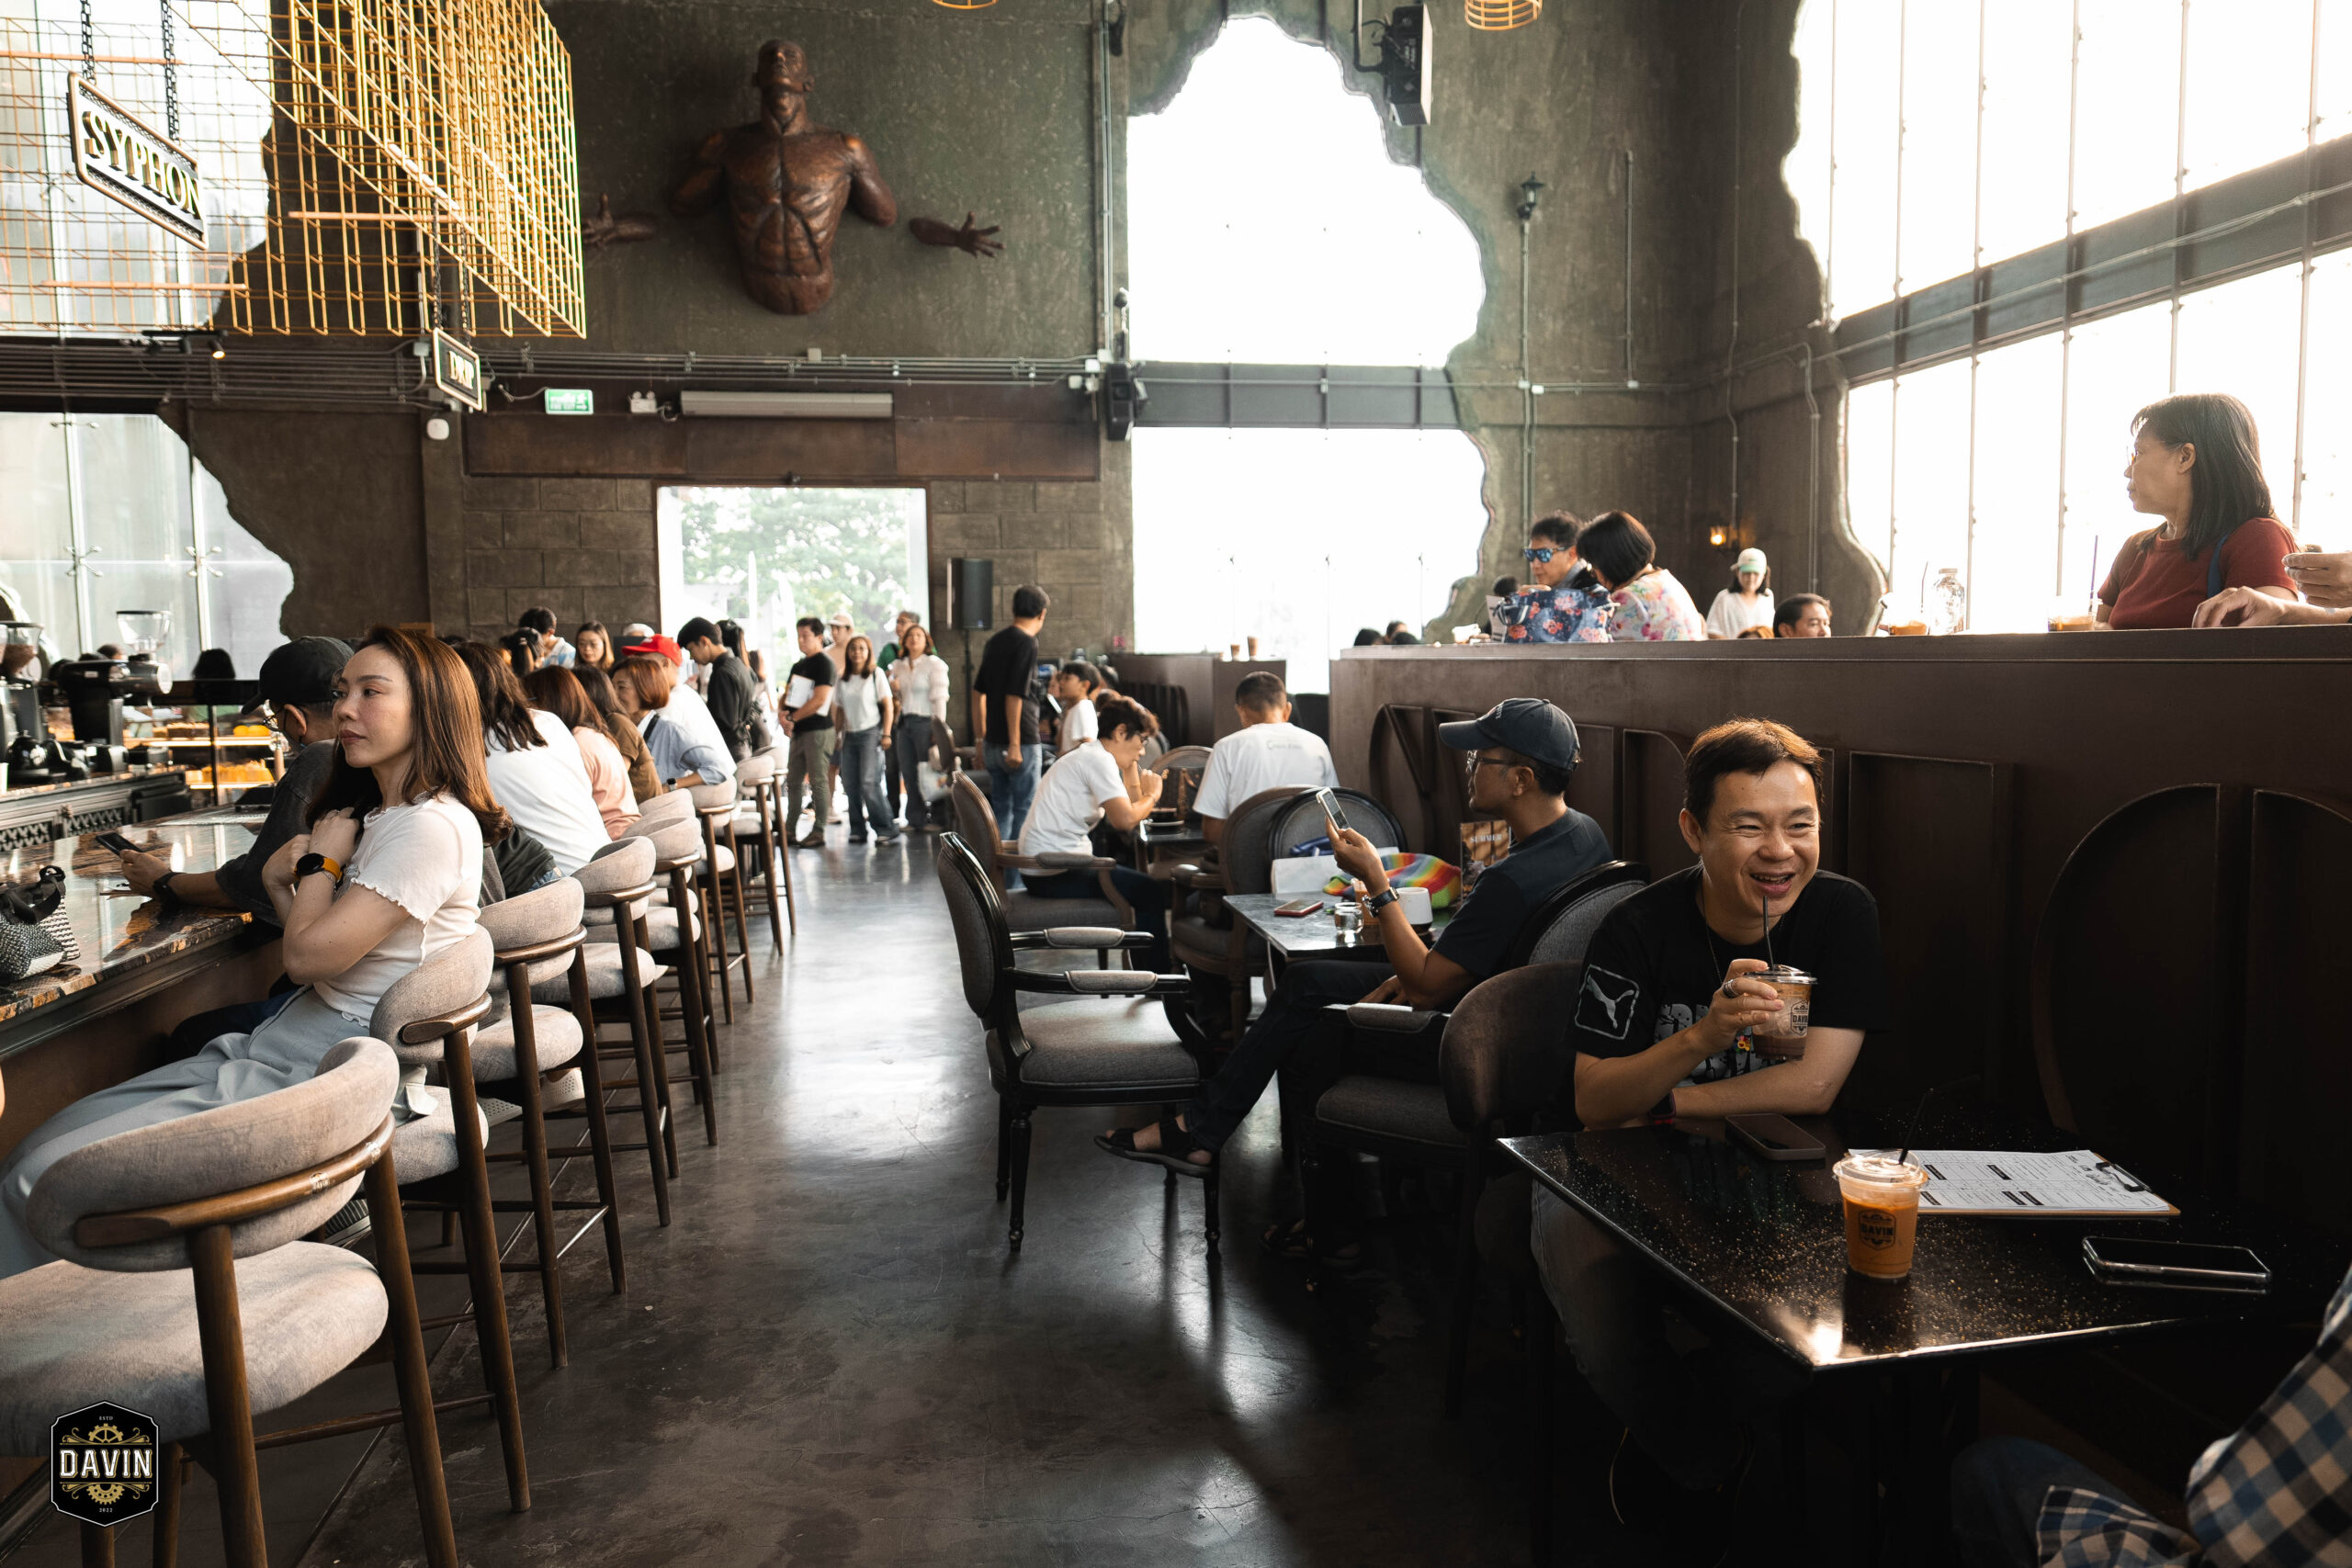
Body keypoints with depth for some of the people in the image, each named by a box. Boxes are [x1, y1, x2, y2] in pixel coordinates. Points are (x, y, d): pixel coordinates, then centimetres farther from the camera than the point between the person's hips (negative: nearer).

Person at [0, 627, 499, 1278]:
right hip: (285, 1044, 10)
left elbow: (309, 954, -19)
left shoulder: (432, 826, -17)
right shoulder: (379, 815, 16)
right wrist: (281, 882, 0)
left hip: (332, 1074, -10)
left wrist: (323, 856, -3)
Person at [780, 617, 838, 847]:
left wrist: (793, 718, -11)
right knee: (793, 780, 10)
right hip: (799, 731, 9)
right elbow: (787, 695, 16)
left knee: (818, 781, -5)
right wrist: (783, 716, -5)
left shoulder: (823, 664, -9)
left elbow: (819, 700, -17)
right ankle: (789, 830, 17)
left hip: (818, 730, -9)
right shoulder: (799, 666, 17)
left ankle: (819, 832, -1)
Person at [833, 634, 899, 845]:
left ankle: (886, 829, -9)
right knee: (852, 785, 2)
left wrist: (886, 734, -8)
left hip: (870, 733, -5)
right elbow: (839, 710, 16)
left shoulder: (876, 674, 0)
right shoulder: (843, 679, 11)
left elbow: (888, 706, -2)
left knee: (869, 783, -14)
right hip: (849, 735, 5)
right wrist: (837, 735, 9)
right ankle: (857, 830, 9)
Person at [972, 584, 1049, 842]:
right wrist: (1014, 745, -18)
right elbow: (1014, 697, -20)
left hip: (993, 743, 8)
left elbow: (978, 693, 14)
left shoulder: (995, 641, 11)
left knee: (1001, 809, 14)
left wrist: (982, 739, 19)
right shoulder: (1026, 643, -13)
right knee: (1025, 811, 1)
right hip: (1021, 743, -8)